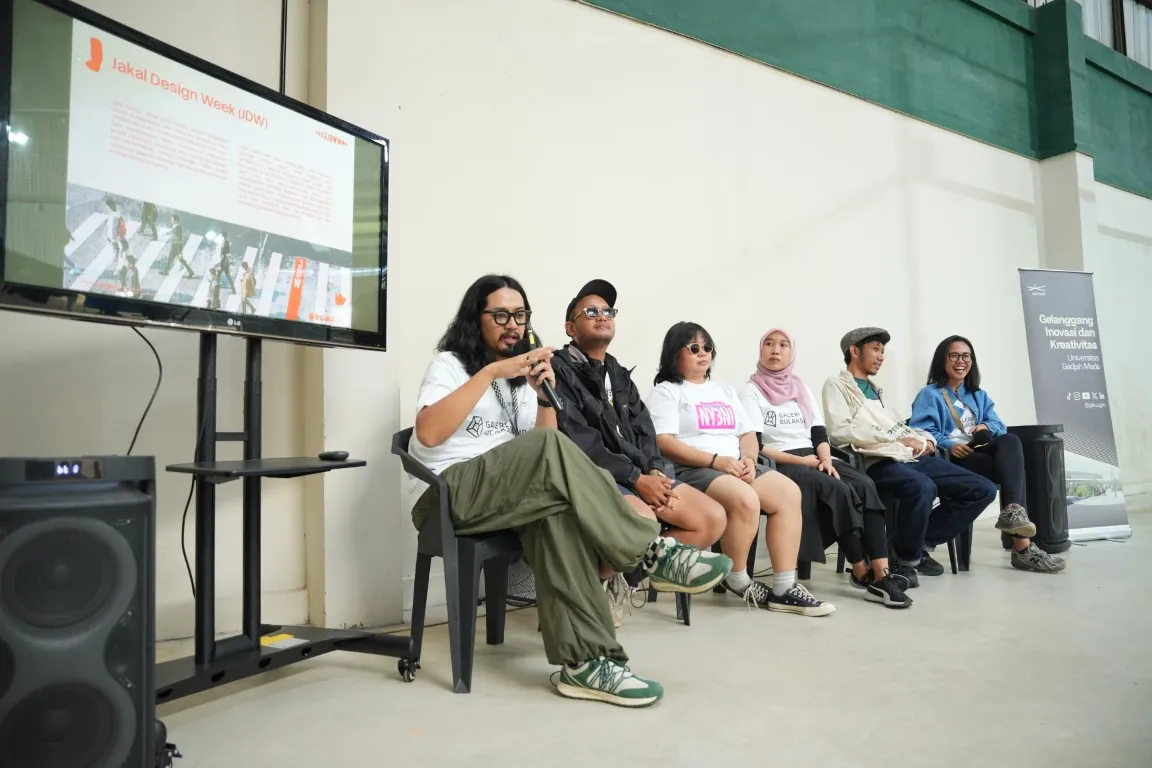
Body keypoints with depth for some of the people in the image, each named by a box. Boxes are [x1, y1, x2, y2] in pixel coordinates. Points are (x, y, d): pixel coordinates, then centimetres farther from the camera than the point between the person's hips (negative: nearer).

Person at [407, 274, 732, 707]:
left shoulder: (521, 374, 19)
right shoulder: (449, 363, 2)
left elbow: (543, 452, 7)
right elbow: (428, 434, -19)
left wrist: (544, 396, -10)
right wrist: (491, 372, -20)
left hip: (510, 494, 5)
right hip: (449, 495, -5)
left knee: (560, 510, -33)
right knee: (550, 448, -34)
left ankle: (584, 660, -36)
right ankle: (651, 552, -29)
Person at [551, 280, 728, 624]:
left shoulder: (619, 374, 22)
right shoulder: (559, 370, -3)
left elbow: (644, 431, 13)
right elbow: (579, 443, -14)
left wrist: (655, 472, -8)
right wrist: (636, 478, -18)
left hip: (642, 473, 8)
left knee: (713, 518, -4)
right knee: (643, 520, -35)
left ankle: (628, 576, 1)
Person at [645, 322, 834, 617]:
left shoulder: (725, 391, 25)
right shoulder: (665, 392, 3)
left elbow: (748, 434, 19)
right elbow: (663, 443, -11)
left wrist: (748, 459, -5)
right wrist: (716, 460, -18)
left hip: (737, 466, 7)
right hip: (691, 470, -7)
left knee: (789, 493, -16)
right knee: (745, 499, -32)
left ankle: (784, 587, -14)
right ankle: (737, 580, -9)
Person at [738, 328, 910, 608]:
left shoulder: (801, 388, 20)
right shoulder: (750, 391, 1)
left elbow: (819, 433, 12)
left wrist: (826, 459, -9)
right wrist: (801, 460, -15)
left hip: (812, 460, 6)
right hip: (777, 466, -6)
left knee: (864, 485, -22)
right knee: (840, 491, -28)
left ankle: (881, 573, -27)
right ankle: (862, 572, -15)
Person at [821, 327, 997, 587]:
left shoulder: (876, 390, 31)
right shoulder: (837, 385, 4)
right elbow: (840, 432, -13)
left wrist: (925, 439, 4)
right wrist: (896, 438, -11)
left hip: (913, 457, 9)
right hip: (878, 462, -9)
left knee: (983, 489, 0)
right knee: (922, 487, -38)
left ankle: (919, 544, 7)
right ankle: (906, 561, -12)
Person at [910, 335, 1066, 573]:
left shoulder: (979, 396, 28)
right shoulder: (930, 395, 7)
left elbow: (999, 425, 15)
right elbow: (921, 432, -8)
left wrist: (986, 427, -10)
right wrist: (949, 445, -26)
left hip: (980, 451, 6)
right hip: (950, 460, -6)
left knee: (1010, 441, -28)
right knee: (1011, 467, -28)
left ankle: (1012, 510, -39)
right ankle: (1022, 547, -35)